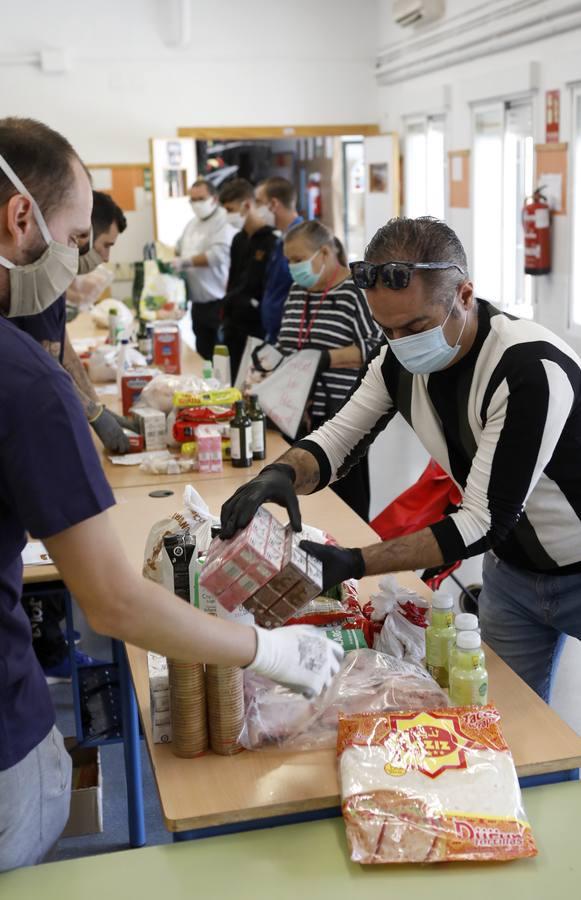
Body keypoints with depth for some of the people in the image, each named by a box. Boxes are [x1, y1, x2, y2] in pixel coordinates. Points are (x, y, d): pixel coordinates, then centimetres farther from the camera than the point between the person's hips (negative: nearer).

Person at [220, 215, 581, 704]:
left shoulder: (532, 368, -31)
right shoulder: (402, 360, -11)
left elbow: (485, 520, -31)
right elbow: (337, 441, -5)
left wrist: (354, 564, -35)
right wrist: (282, 474, -28)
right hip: (513, 567, 5)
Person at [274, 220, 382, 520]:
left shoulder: (357, 292, -9)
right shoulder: (297, 292, 15)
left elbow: (380, 349, -14)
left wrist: (328, 358, -20)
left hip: (342, 417, -7)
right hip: (298, 415, 7)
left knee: (346, 501, -4)